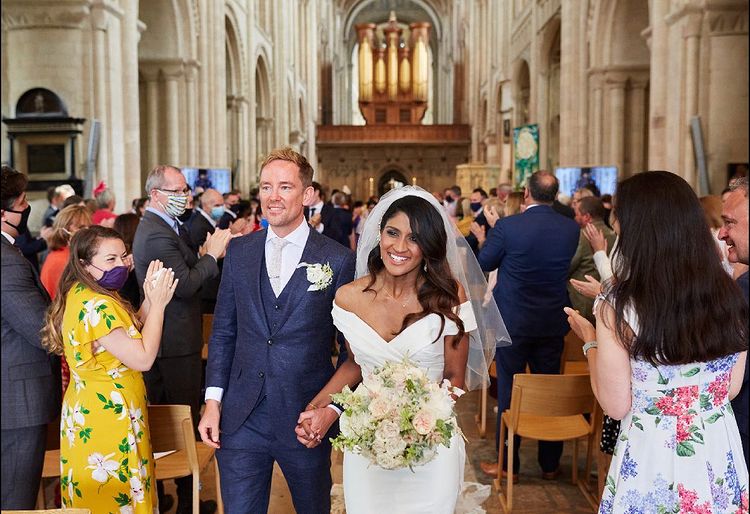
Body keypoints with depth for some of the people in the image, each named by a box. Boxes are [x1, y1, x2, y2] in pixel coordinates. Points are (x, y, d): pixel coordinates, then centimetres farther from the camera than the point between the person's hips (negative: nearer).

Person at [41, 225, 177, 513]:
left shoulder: (79, 294, 7)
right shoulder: (97, 305, -24)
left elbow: (130, 335, 11)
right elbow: (143, 358, -23)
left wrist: (149, 301, -2)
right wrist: (158, 304, -16)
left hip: (84, 411, 10)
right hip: (108, 418, -10)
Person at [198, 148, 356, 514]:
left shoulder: (338, 260, -7)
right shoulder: (239, 251, 4)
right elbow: (223, 332, 8)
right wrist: (213, 401, 2)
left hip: (307, 419, -2)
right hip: (240, 419, 2)